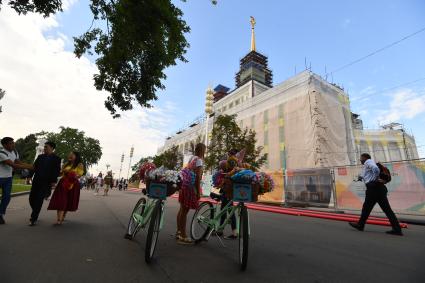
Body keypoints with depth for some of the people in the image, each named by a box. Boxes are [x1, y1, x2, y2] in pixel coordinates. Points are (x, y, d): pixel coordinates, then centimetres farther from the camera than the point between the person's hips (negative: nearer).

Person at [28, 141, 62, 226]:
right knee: (32, 198, 10)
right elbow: (34, 166, 14)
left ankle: (33, 219, 5)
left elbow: (57, 171, -8)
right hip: (36, 180, 5)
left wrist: (54, 181, -14)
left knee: (39, 200, -5)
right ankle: (35, 214, 31)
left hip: (46, 182, -5)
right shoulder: (40, 156, 13)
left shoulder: (56, 158, -3)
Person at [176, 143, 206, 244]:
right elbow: (198, 177, -18)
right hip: (192, 187, -9)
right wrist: (198, 192, -15)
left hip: (185, 185, 9)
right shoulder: (199, 160, -13)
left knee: (182, 209, 17)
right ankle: (183, 236, 10)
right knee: (185, 211, -1)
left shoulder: (191, 158, 13)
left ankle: (179, 232, 32)